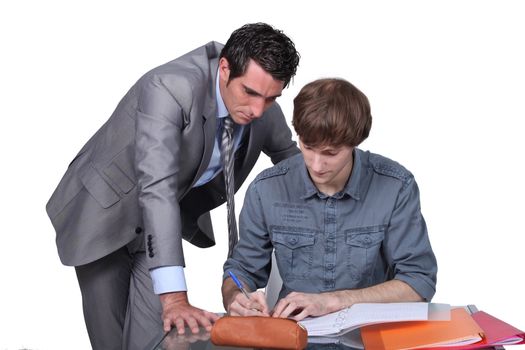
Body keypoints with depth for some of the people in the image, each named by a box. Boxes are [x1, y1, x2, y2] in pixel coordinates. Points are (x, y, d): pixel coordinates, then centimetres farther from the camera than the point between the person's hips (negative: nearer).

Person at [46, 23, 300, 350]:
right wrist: (175, 298, -51)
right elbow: (157, 187, -44)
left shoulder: (263, 108, -14)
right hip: (104, 212, -4)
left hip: (163, 221, 4)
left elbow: (290, 157, 8)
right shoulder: (169, 88, -35)